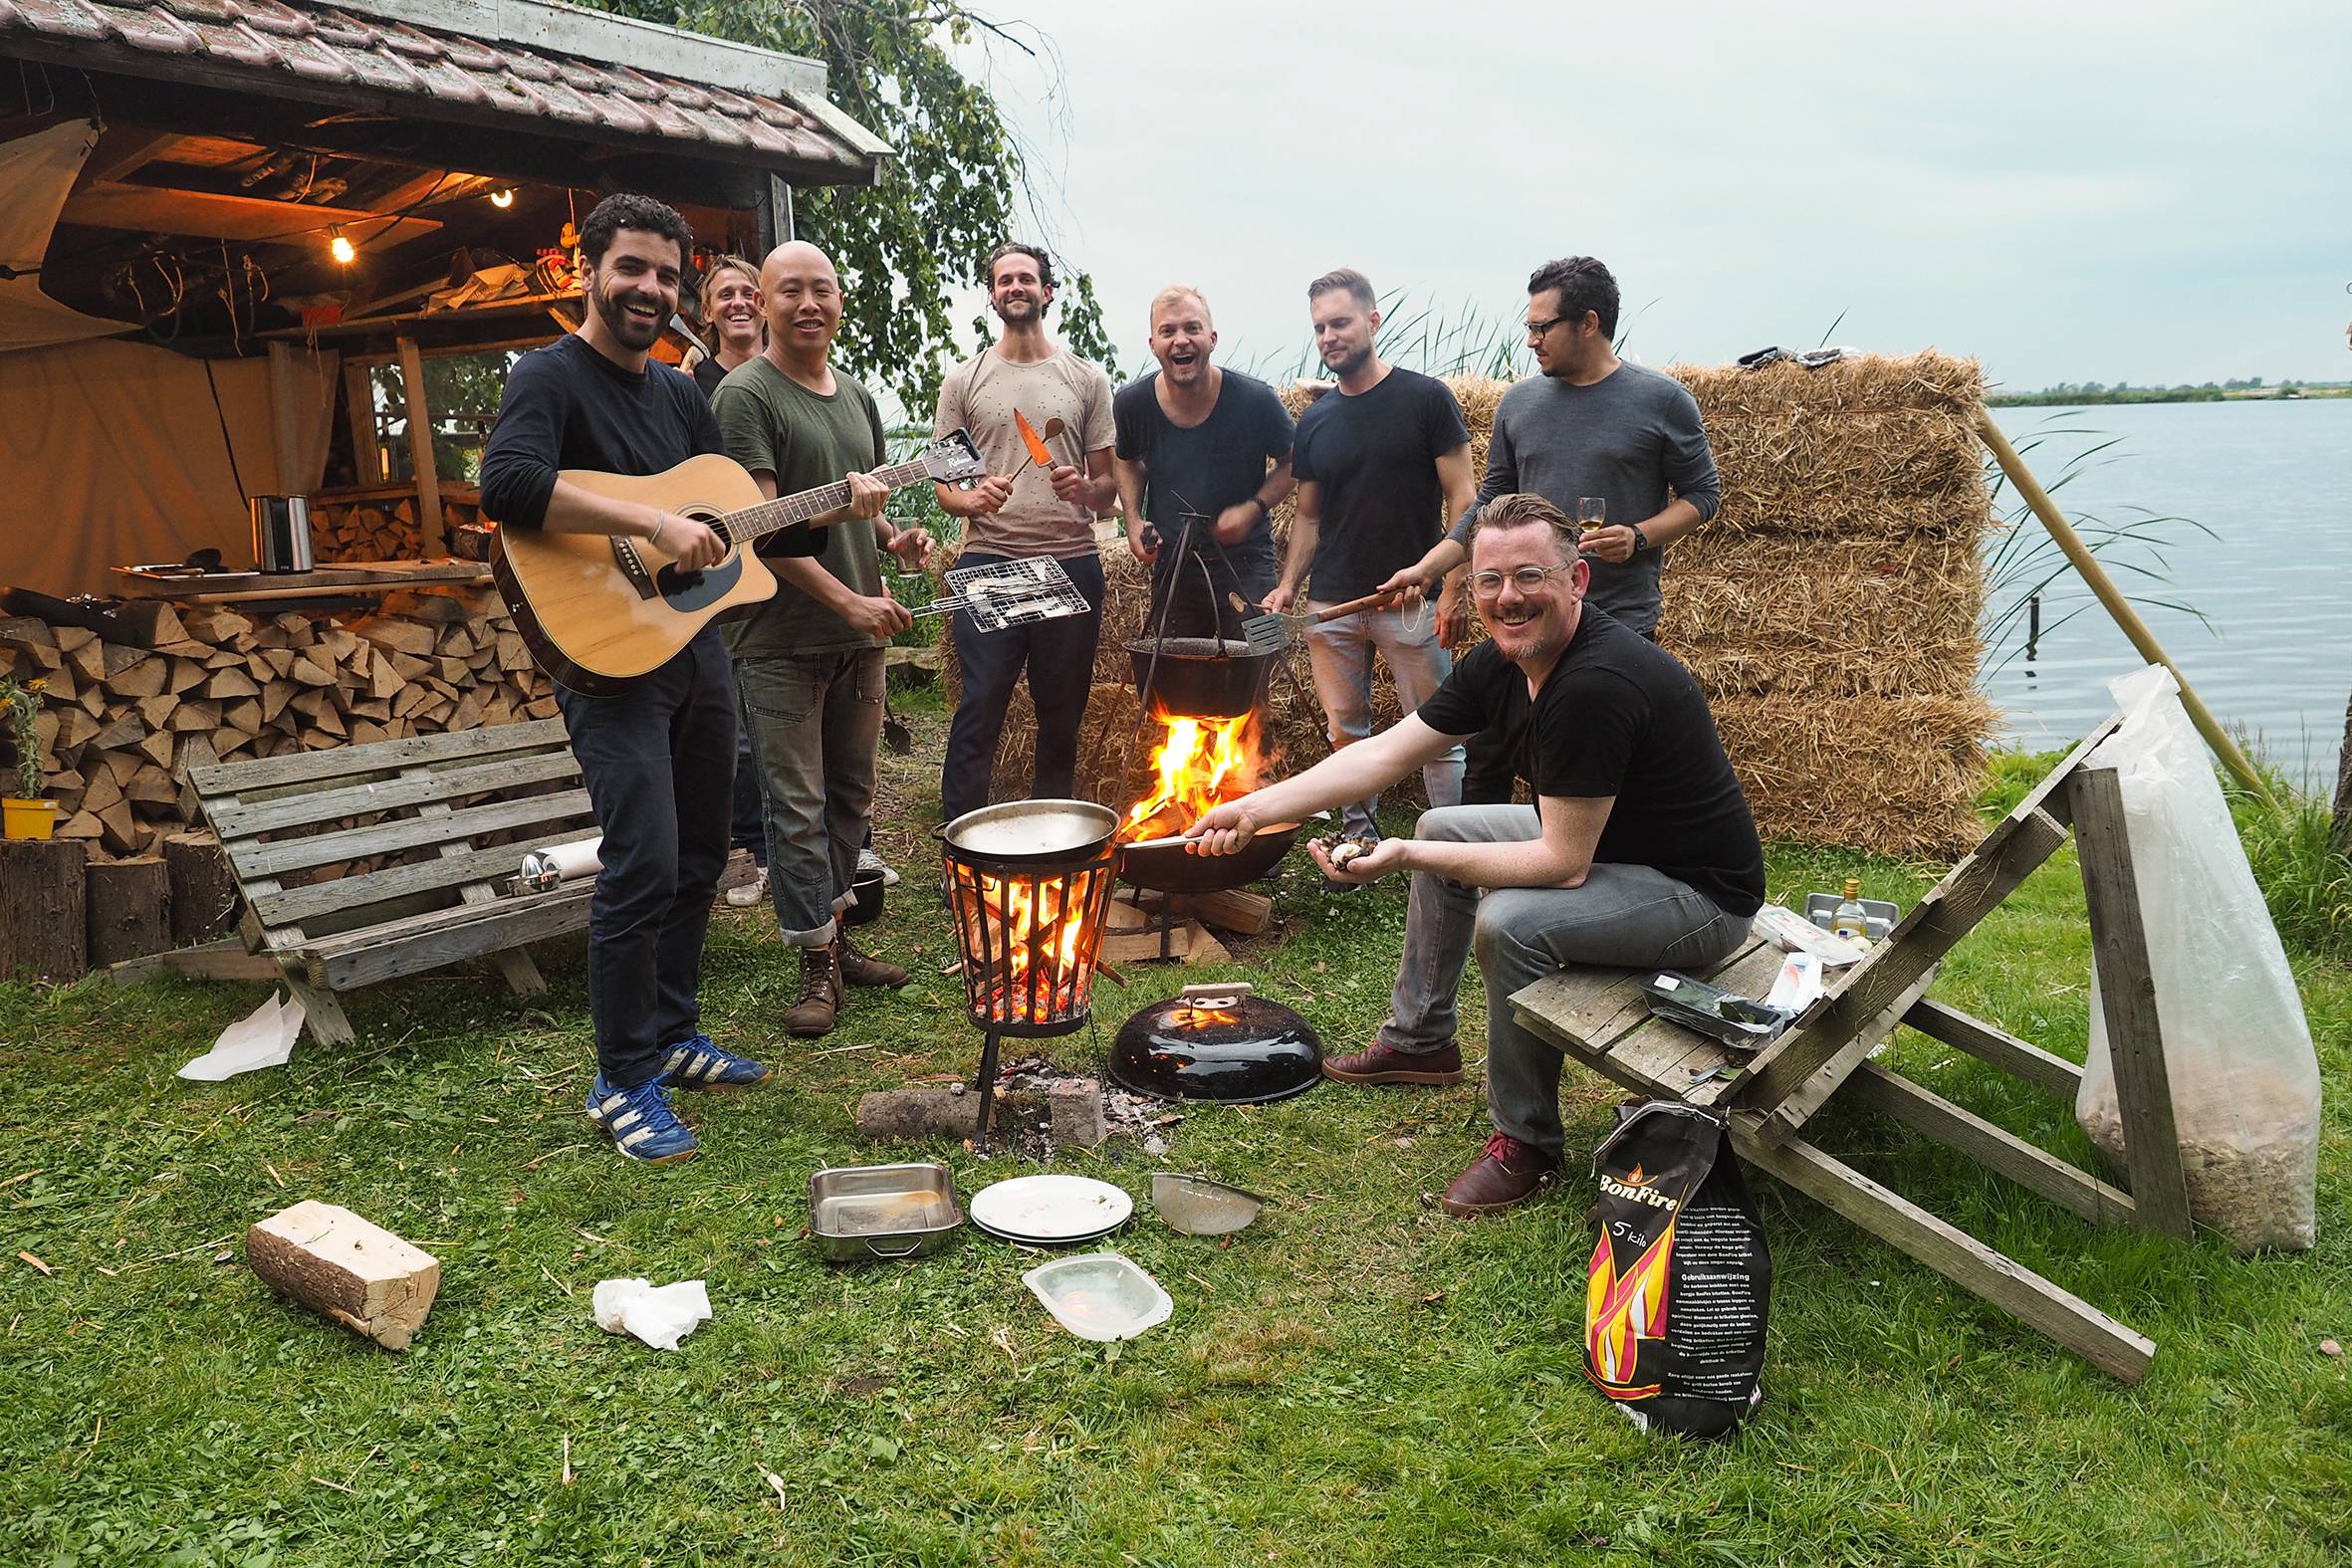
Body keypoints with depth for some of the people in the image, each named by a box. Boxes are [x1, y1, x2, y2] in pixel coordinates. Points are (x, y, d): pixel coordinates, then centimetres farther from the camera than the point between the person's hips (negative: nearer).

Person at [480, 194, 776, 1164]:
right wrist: (653, 523, -30)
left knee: (699, 857, 14)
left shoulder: (680, 394, 17)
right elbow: (508, 483, -27)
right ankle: (624, 1083, 1)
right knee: (643, 867, -13)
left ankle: (672, 1036, 30)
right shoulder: (551, 375, -8)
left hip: (697, 645, 8)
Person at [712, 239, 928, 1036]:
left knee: (850, 795, 14)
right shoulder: (746, 394, -8)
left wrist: (895, 537, 4)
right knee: (798, 806, -2)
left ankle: (833, 934, 27)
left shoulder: (856, 398, 15)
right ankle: (818, 963, 7)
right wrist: (848, 601, -20)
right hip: (782, 640, -7)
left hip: (859, 632, 7)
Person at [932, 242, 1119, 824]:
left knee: (1062, 718, 8)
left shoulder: (1088, 379, 11)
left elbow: (1109, 487, 12)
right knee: (980, 709, -7)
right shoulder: (963, 381, 9)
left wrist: (1085, 490, -12)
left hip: (1071, 563, 2)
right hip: (989, 561, -1)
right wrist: (973, 498, -13)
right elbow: (944, 486, 9)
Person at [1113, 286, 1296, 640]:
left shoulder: (1255, 400, -15)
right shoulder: (1132, 402, -8)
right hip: (1169, 568, 2)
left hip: (1245, 567, -2)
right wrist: (1134, 521, -1)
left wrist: (1254, 509, -15)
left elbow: (1292, 463, 1)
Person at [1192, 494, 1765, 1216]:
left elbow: (1562, 863, -31)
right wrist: (1254, 809, -8)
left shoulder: (1598, 683, -32)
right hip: (1603, 839, 10)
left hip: (1702, 894, -9)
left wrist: (1406, 856, -29)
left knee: (1509, 921, -30)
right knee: (1443, 827, 15)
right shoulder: (1503, 660, -4)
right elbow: (1384, 753, -1)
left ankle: (1526, 1142, -8)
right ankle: (1420, 1040, 28)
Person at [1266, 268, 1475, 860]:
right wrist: (1289, 584, 3)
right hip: (1332, 603, 4)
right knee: (1347, 730, 11)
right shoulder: (1314, 420, 10)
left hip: (1411, 601, -4)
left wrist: (1452, 589, -12)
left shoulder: (1424, 397, -3)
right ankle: (1359, 839, 24)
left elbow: (1461, 499, -5)